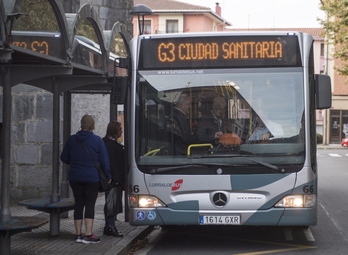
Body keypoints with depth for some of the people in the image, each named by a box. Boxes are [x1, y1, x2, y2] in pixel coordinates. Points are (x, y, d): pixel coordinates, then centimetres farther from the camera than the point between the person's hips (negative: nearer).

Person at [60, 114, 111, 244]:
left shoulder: (72, 139, 2)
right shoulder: (97, 140, -8)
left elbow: (64, 158, 8)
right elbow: (104, 161, -5)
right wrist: (107, 176, 6)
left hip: (75, 178, 4)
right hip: (92, 178, -3)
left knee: (79, 204, 8)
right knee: (90, 205, 0)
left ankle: (78, 234, 11)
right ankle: (88, 235, -4)